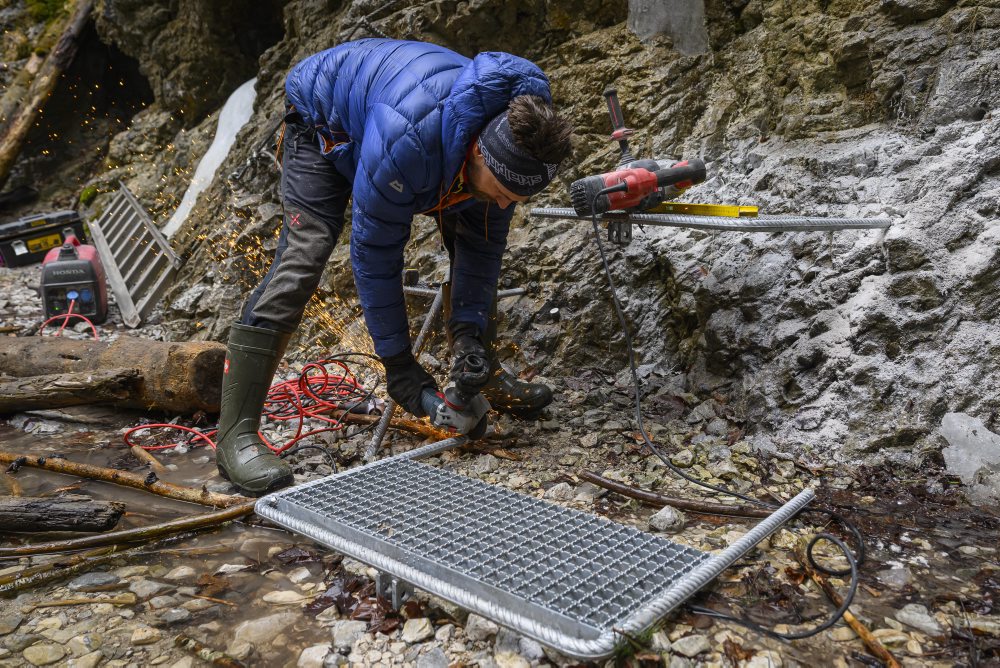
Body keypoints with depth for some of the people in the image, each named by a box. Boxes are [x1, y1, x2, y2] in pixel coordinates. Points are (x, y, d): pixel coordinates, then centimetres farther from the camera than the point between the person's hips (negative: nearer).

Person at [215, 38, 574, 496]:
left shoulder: (513, 138, -25)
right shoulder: (406, 141, -45)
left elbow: (483, 242, -12)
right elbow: (374, 253, -35)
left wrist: (469, 330, -20)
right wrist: (397, 361, -28)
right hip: (327, 121, -6)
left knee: (475, 238, -1)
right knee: (300, 261, -22)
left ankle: (485, 377, 15)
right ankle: (236, 434, -20)